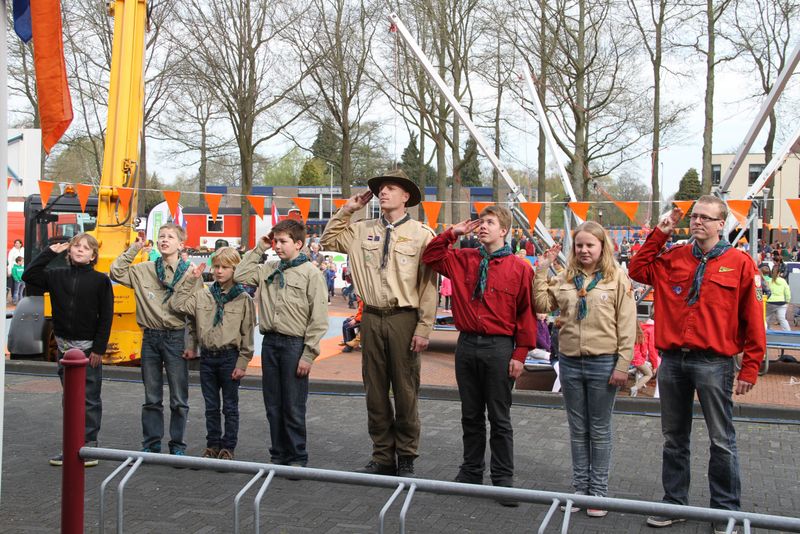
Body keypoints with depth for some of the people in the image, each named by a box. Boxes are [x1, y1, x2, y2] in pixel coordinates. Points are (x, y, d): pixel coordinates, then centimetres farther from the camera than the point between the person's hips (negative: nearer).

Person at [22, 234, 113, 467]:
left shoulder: (100, 280, -5)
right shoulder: (57, 275, 7)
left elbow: (106, 317, -6)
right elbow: (28, 275, 1)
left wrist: (99, 349, -11)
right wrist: (50, 252, 0)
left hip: (89, 347, -4)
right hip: (64, 346, 4)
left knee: (90, 400, 2)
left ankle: (89, 446, 9)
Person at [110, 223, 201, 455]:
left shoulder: (190, 272, -3)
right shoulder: (144, 270, 6)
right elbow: (116, 272, 2)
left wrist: (191, 344, -8)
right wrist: (134, 248, 0)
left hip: (176, 338, -3)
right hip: (150, 338, 3)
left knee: (179, 399, 5)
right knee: (151, 398, 12)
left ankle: (177, 446, 17)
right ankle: (151, 445, 22)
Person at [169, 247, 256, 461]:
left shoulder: (243, 299, -6)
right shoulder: (202, 295, 3)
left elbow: (247, 333, -6)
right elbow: (176, 305, -7)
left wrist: (242, 362, -9)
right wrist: (190, 281, -8)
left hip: (229, 357, -3)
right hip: (207, 356, 3)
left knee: (230, 406, 8)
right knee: (211, 406, 13)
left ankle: (228, 447, 18)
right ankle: (213, 444, 25)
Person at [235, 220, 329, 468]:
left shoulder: (311, 273, -8)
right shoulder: (269, 269, 10)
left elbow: (318, 319, -10)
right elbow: (240, 276, 12)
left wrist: (308, 354, -14)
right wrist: (258, 248, 9)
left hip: (295, 343, -6)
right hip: (270, 342, 6)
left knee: (294, 408, 2)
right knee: (273, 406, 12)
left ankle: (297, 459, 15)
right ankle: (278, 455, 24)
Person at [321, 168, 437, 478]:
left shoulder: (421, 234, -4)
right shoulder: (363, 230, 9)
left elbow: (429, 285, -6)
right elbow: (328, 241, 18)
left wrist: (424, 328, -10)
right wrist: (347, 210, 9)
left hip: (404, 319, -4)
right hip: (372, 318, 4)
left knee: (405, 392, 4)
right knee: (375, 392, 11)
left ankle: (406, 460, 17)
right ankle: (382, 457, 23)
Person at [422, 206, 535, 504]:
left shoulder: (519, 268, -4)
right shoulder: (463, 260, 8)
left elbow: (526, 313, -4)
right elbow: (431, 257, 17)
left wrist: (520, 354, -7)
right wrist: (452, 233, 4)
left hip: (499, 348, -4)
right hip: (467, 345, 4)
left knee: (499, 418, 5)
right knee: (471, 415, 14)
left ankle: (503, 479, 16)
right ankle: (471, 471, 27)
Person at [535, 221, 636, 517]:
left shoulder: (617, 278, -5)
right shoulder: (565, 279, 7)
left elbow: (626, 325, -8)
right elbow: (542, 305, 3)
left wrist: (623, 365, -11)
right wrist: (541, 272, -3)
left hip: (603, 362, -4)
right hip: (570, 361, 4)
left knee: (600, 430, 7)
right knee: (578, 429, 14)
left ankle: (599, 490, 19)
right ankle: (580, 487, 25)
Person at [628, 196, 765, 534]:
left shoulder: (739, 263, -3)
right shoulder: (674, 258, 9)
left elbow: (753, 321, -3)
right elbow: (638, 270, 12)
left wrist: (750, 369, -5)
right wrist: (659, 235, 5)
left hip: (714, 363, -4)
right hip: (672, 360, 4)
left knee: (722, 441, 4)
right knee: (674, 438, 13)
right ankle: (674, 503, 26)